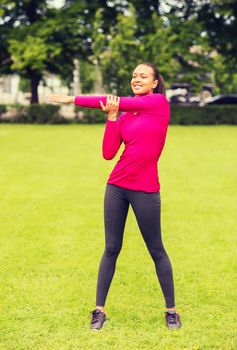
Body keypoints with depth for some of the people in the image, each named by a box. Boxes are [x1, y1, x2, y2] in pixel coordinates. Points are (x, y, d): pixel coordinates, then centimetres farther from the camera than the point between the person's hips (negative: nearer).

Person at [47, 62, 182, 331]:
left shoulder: (161, 103, -4)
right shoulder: (124, 116, 10)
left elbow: (116, 101, -7)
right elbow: (108, 153, 1)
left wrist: (74, 99, -2)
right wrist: (111, 117, -9)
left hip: (145, 190, -4)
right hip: (117, 186, 4)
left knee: (156, 251, 5)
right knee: (111, 249, 6)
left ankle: (171, 311, 18)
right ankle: (99, 310, 13)